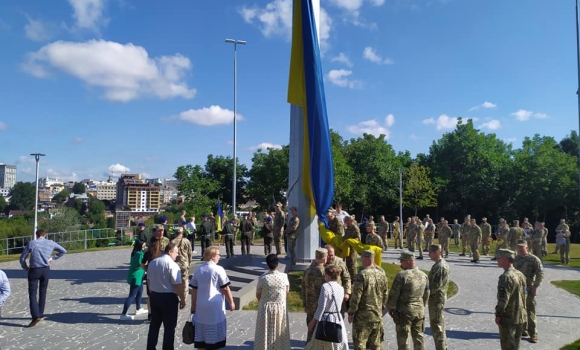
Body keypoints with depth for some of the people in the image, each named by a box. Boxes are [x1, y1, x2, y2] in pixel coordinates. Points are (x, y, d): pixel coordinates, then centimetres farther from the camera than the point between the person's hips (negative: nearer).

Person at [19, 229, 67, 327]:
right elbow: (63, 251, 14)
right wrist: (53, 258, 20)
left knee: (32, 294, -2)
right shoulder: (51, 243, 5)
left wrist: (25, 267, 17)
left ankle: (36, 316, -16)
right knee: (43, 292, 18)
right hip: (46, 270, 3)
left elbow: (22, 257, 0)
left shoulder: (31, 243, -2)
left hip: (34, 270, -3)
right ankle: (40, 314, 25)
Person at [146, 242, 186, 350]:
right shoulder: (172, 265, -18)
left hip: (154, 296, 7)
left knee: (154, 325, 18)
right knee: (169, 326, 6)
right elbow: (177, 285, -19)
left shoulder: (152, 263, 6)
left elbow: (148, 280, 16)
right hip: (168, 298, -7)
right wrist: (182, 299, -8)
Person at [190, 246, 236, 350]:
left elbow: (194, 289, 6)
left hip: (201, 306, 5)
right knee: (215, 334, 7)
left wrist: (193, 305, 14)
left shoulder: (198, 269, 3)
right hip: (215, 306, -5)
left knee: (201, 333, 13)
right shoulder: (218, 269, -12)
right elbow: (225, 288, -9)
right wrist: (231, 302, 2)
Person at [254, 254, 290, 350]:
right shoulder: (284, 276, -11)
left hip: (266, 308, -1)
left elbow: (258, 295, -4)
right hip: (281, 308, 1)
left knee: (265, 333, 12)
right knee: (280, 333, 16)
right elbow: (287, 292, 5)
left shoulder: (262, 278, -16)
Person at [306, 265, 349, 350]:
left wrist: (313, 321, -8)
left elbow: (321, 307, -15)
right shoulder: (341, 288, 4)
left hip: (326, 319, -6)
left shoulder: (325, 286, -15)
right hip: (338, 319, 6)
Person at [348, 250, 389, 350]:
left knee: (359, 342, 4)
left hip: (363, 315, -6)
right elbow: (385, 295, 11)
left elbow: (356, 296, -17)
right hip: (377, 315, 6)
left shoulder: (363, 274, -17)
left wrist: (351, 312, -8)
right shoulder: (382, 274, 2)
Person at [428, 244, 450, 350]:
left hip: (436, 298, -10)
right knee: (440, 324, 21)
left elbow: (436, 285, -26)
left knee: (436, 325, -2)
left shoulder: (439, 266, -22)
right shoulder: (444, 264, 11)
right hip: (441, 297, 10)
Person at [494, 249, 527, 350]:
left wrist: (498, 315, -15)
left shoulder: (506, 277, -22)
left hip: (508, 318, -9)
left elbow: (503, 299, -24)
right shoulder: (521, 274, 6)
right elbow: (524, 295, 15)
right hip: (521, 317, 9)